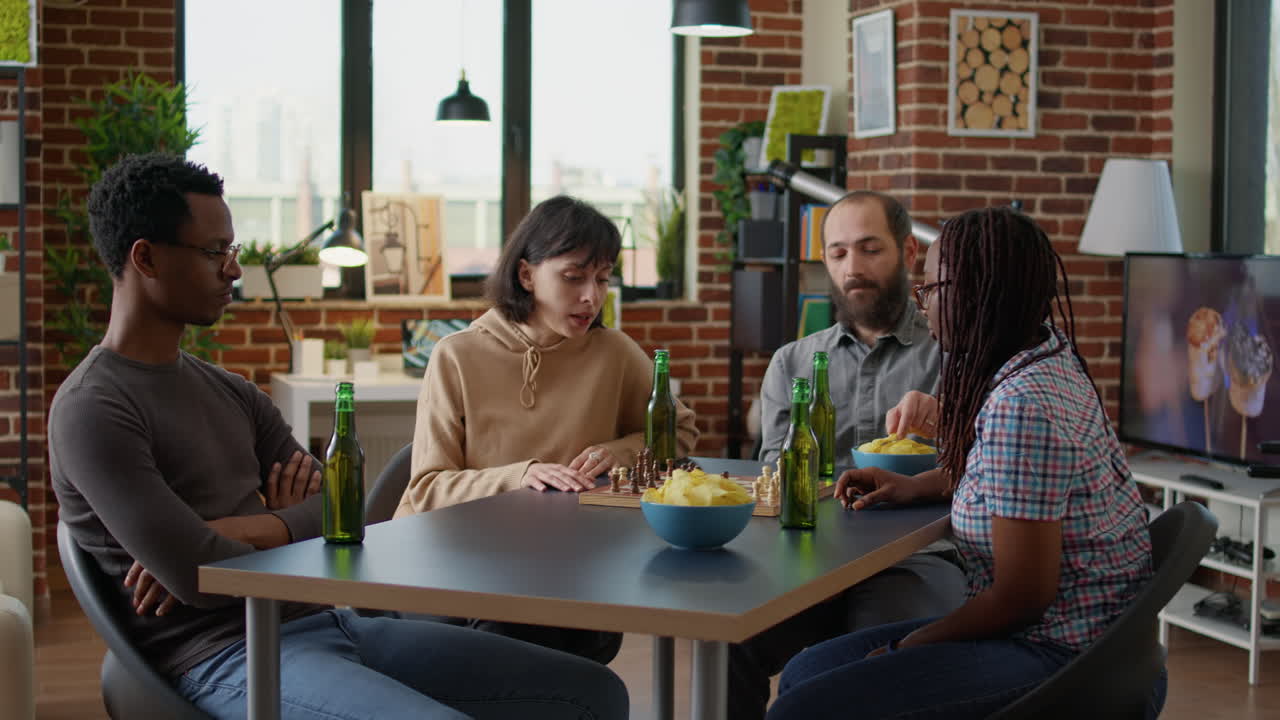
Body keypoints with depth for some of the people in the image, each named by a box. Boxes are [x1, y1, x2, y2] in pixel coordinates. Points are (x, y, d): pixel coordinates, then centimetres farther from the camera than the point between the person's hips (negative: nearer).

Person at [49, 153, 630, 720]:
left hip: (328, 624, 8)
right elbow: (197, 578, -18)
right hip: (229, 654, -8)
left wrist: (241, 532, -11)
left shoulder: (228, 393, 19)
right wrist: (292, 531, 2)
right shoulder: (91, 411, -8)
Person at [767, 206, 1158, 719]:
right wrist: (915, 486, 15)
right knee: (806, 672, 9)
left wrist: (907, 647, -7)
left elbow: (1022, 596, -21)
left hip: (1062, 658, -10)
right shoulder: (1046, 356, 7)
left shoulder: (1023, 404, -24)